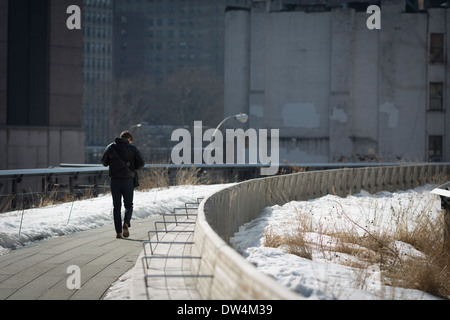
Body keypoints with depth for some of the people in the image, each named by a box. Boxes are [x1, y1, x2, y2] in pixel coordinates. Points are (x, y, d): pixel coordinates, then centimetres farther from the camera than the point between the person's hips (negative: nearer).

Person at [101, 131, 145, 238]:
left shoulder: (111, 147, 5)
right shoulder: (132, 148, 2)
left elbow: (104, 162, 9)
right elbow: (141, 163, -2)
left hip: (115, 180, 1)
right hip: (128, 180, -1)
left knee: (117, 206, 8)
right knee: (128, 205, 11)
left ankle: (118, 232, 2)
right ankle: (126, 224, -15)